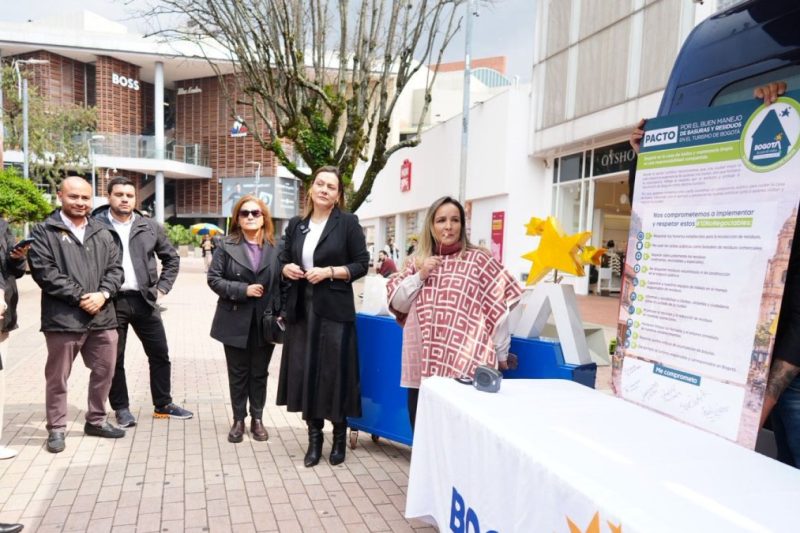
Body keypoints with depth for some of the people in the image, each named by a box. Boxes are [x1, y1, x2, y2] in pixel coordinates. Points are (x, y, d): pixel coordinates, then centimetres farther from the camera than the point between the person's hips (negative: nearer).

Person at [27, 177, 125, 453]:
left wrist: (102, 294, -9)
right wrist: (79, 297, -15)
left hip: (102, 316, 4)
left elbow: (115, 267, 9)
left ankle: (96, 420, 30)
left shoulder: (103, 233, 14)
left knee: (104, 371, 13)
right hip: (63, 317, -4)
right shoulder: (44, 231, 0)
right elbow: (44, 271, -10)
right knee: (57, 377, 7)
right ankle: (56, 428, 22)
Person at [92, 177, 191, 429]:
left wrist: (162, 288, 5)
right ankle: (121, 408, 22)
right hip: (111, 302, -3)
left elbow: (172, 258, 14)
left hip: (144, 300, 3)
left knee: (160, 354, 8)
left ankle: (163, 405, 23)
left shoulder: (150, 227, 6)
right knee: (114, 359, 7)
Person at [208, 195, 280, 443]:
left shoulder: (276, 247, 1)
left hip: (264, 321, 1)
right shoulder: (227, 246, 0)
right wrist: (243, 290, -17)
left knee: (259, 373, 12)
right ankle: (238, 420, 24)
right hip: (236, 322, 0)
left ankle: (257, 419, 25)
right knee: (238, 374, 10)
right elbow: (214, 279, -4)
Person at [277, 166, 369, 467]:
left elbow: (361, 264, -5)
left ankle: (339, 435, 19)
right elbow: (283, 260, 19)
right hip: (302, 309, 4)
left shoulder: (348, 223, -2)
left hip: (334, 309, -4)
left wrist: (329, 272, -16)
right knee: (305, 370, 6)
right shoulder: (296, 225, 12)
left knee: (335, 371, 0)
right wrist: (287, 268, -4)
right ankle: (314, 436, 19)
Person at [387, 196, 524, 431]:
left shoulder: (478, 259, -2)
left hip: (465, 365, -4)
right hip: (421, 365, 5)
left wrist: (501, 354, -2)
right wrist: (419, 276, -3)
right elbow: (396, 304, 11)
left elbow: (499, 307, -3)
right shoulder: (418, 262, 13)